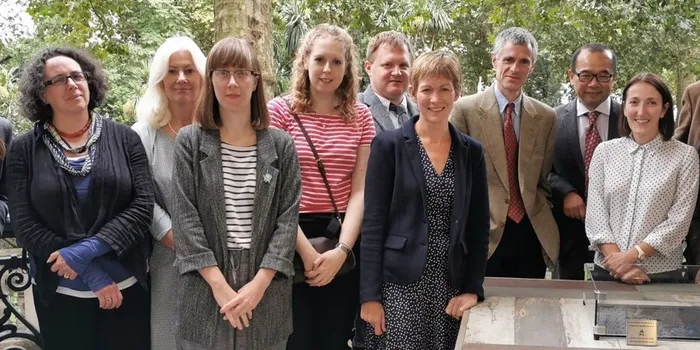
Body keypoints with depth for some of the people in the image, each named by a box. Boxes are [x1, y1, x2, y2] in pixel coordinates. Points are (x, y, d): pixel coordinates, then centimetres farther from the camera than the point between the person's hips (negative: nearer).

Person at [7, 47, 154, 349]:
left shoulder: (124, 138, 0)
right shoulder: (24, 150, -1)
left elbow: (143, 205, -7)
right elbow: (24, 224, -7)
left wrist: (88, 249, -19)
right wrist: (89, 273, -15)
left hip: (128, 288, 1)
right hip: (59, 294, 0)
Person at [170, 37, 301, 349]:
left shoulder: (281, 145, 3)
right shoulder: (189, 142, 1)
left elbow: (288, 218, -2)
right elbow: (185, 218, -5)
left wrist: (260, 282, -12)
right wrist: (218, 283, -13)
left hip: (266, 292, 1)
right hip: (204, 290, -1)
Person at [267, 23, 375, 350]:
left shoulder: (361, 117, 5)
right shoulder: (280, 111, -3)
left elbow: (360, 190, 0)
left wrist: (342, 250, -12)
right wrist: (306, 251, -13)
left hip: (343, 242, 3)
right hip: (292, 241, -2)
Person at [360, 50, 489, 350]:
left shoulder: (471, 152, 7)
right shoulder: (388, 145, -3)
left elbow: (479, 228, 9)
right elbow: (373, 225, -5)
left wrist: (473, 289, 0)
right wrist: (370, 295, -10)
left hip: (452, 287, 3)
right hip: (399, 285, -3)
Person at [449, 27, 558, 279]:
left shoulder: (546, 117, 9)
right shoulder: (465, 109, -1)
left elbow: (544, 181, 14)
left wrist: (541, 220, 4)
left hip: (532, 236, 3)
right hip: (484, 236, -3)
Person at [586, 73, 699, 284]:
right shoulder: (604, 151, 3)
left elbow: (678, 221, -8)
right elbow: (595, 214, -1)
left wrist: (633, 255, -16)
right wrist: (615, 259, -13)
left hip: (661, 275, -2)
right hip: (607, 270, 2)